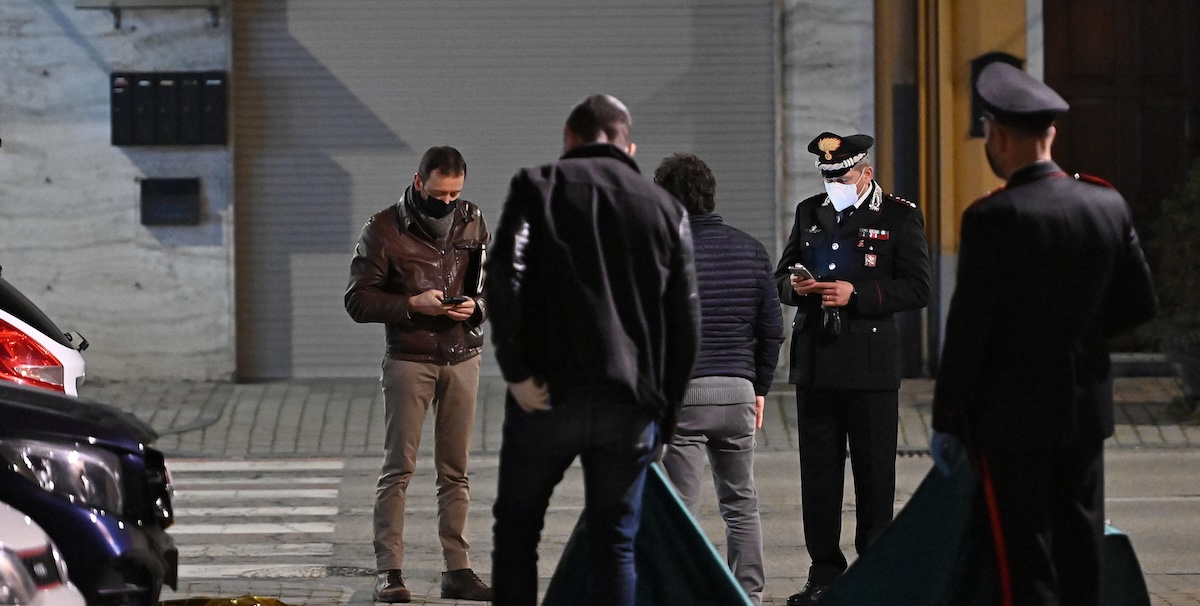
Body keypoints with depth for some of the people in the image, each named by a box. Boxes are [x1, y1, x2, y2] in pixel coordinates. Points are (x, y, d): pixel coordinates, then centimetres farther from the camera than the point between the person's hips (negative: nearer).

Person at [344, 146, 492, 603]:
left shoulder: (472, 221, 7)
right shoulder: (384, 228, -5)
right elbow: (357, 299, -6)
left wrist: (476, 305, -10)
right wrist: (412, 304, -18)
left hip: (462, 359, 3)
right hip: (409, 360, -3)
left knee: (455, 470, 7)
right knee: (398, 467, -4)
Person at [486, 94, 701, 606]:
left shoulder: (538, 186, 4)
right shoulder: (666, 209, 12)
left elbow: (503, 278, -13)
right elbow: (685, 322, 9)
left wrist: (516, 372, -11)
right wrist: (664, 418, 15)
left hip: (548, 396, -2)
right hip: (630, 405, 2)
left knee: (516, 527, 13)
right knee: (614, 544, 5)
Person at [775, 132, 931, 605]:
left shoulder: (900, 217, -1)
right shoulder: (809, 212, 13)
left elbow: (917, 289, -7)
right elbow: (781, 277, 19)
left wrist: (856, 295, -18)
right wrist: (796, 286, -5)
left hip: (870, 367, -4)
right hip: (815, 365, 4)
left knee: (874, 473, 2)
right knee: (818, 472, 6)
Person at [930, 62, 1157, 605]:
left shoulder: (991, 218, -16)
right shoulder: (1107, 205, 0)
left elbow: (968, 327, -14)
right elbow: (1139, 305, 6)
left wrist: (945, 422, -6)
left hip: (1013, 417, -5)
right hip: (1086, 412, 5)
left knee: (1026, 562, -1)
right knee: (1080, 558, 12)